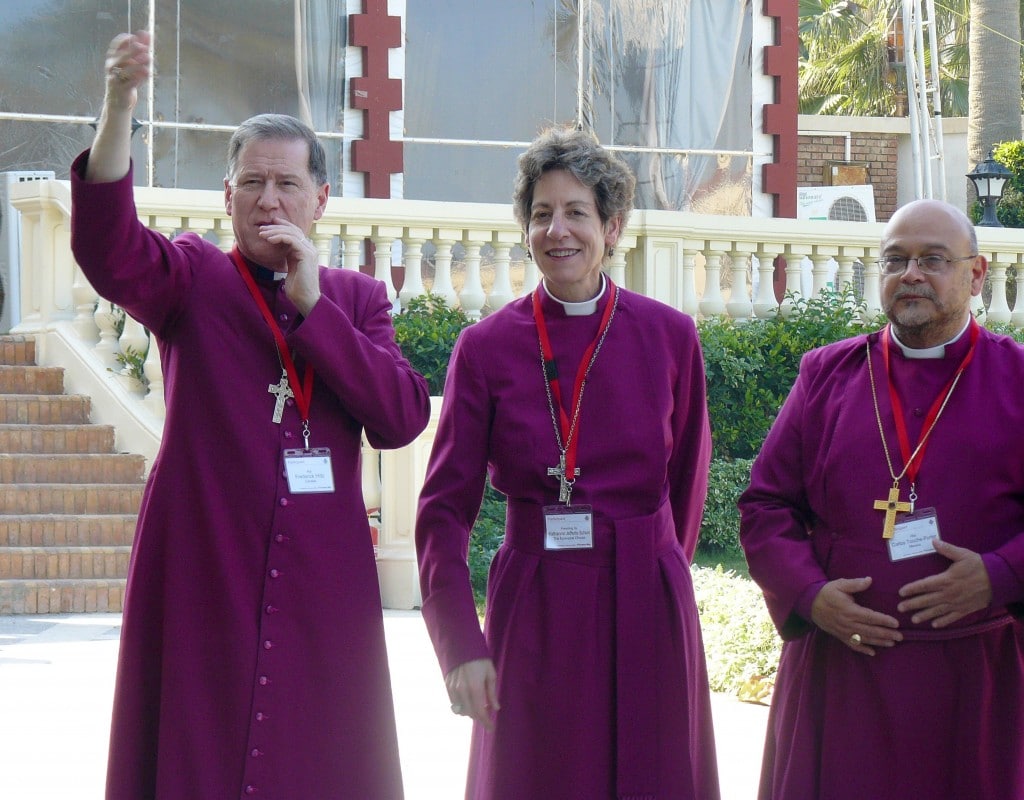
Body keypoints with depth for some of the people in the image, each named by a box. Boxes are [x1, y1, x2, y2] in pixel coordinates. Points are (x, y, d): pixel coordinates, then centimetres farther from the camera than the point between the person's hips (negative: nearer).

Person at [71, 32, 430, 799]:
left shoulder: (356, 297, 13)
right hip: (203, 573, -2)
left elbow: (403, 418, -1)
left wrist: (312, 304, -7)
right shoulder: (192, 280, 5)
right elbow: (106, 245, -17)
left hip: (322, 579, 3)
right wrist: (120, 104, -31)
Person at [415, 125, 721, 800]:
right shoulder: (487, 348, -1)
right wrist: (461, 645, -13)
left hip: (647, 612, 1)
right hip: (535, 613, -1)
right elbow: (446, 507, -3)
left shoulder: (670, 337, 2)